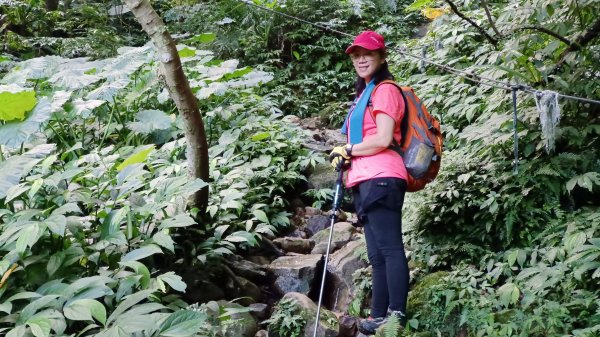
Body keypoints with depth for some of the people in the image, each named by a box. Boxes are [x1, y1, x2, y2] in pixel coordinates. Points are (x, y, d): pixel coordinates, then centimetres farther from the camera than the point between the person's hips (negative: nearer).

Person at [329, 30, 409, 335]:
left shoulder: (385, 90, -2)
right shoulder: (364, 94, 27)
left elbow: (383, 140, -13)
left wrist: (347, 150, -2)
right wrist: (345, 159, 12)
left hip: (380, 178, -10)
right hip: (365, 181, 10)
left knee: (390, 248, -13)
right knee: (377, 254, 7)